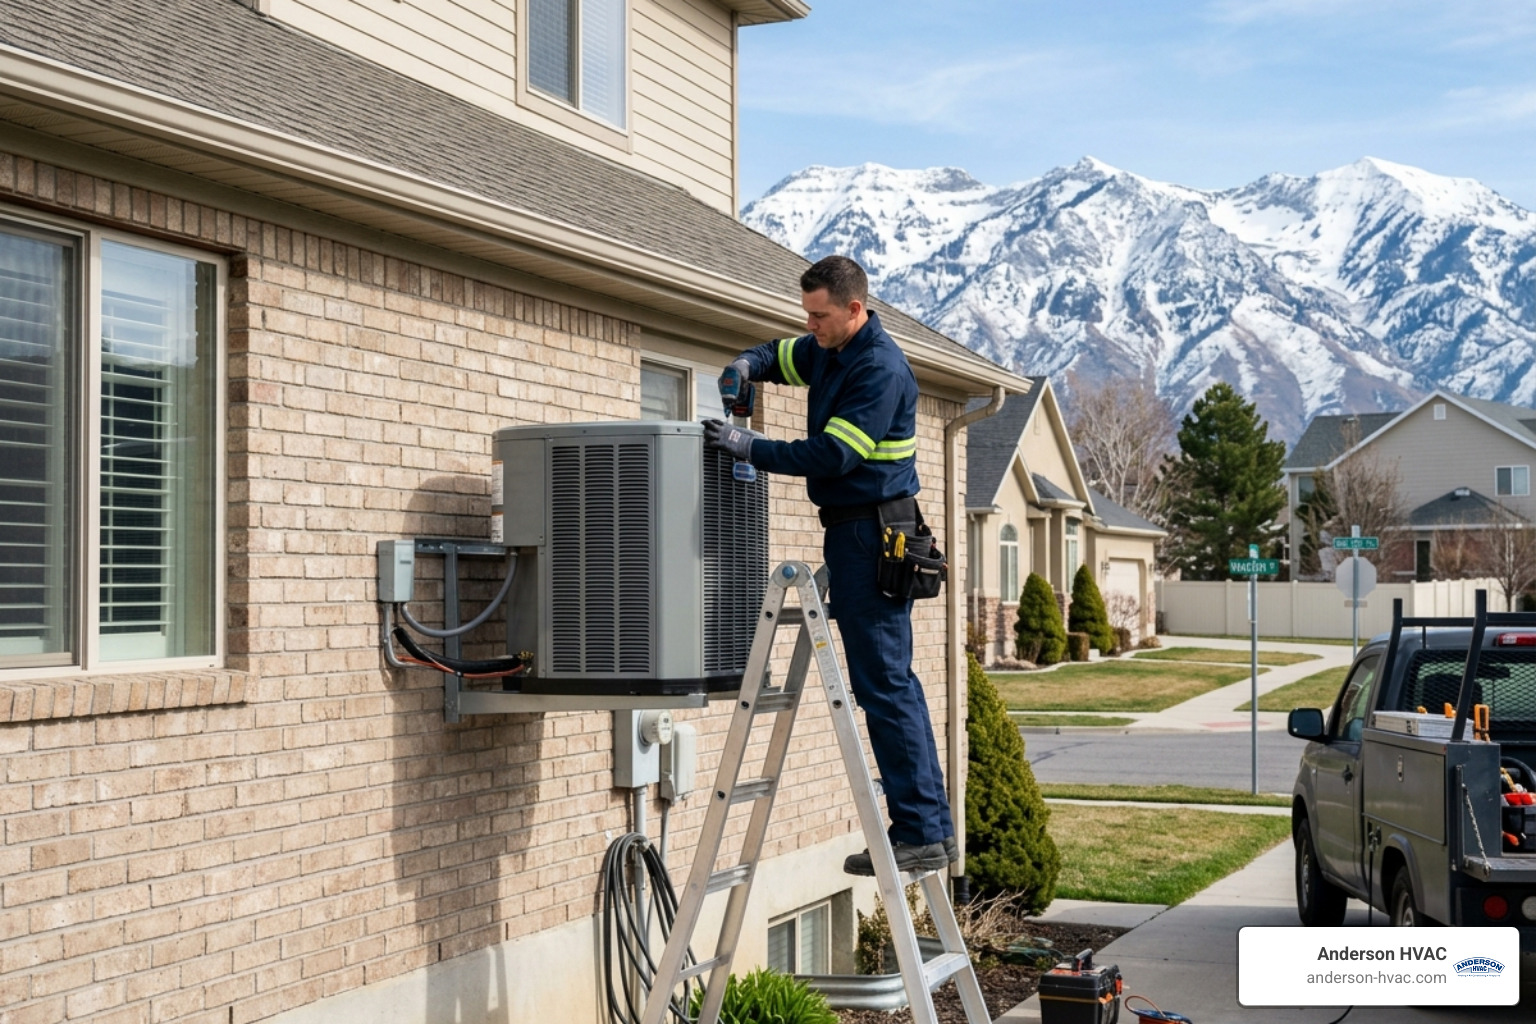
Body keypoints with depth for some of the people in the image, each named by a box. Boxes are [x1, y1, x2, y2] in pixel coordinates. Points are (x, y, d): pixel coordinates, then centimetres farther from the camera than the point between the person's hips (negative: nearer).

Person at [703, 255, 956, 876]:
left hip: (872, 533, -10)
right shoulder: (829, 352, 13)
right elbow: (782, 356, 30)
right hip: (855, 531, 10)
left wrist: (750, 449, -20)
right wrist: (746, 367, 7)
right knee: (892, 683, 11)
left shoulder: (881, 369, -17)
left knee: (884, 684, -10)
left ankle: (919, 835, -7)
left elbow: (833, 454, -22)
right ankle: (933, 829, 16)